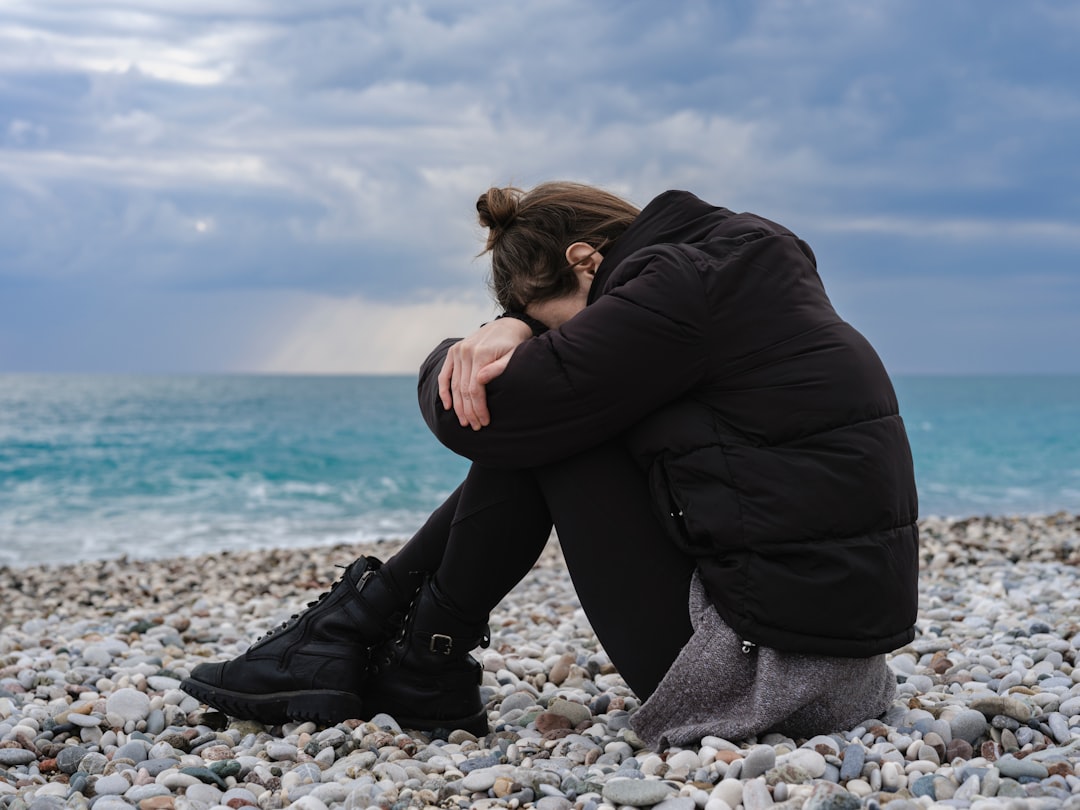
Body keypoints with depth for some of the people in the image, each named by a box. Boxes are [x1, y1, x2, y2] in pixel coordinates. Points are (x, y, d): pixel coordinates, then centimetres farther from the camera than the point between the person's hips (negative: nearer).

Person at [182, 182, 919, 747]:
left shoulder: (678, 283, -16)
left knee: (533, 422, -2)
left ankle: (422, 667, 11)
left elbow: (484, 416, -16)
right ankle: (376, 615, 18)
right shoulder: (736, 257, 12)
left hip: (765, 663, -10)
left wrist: (449, 363, 6)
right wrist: (515, 328, -1)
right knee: (545, 418, 15)